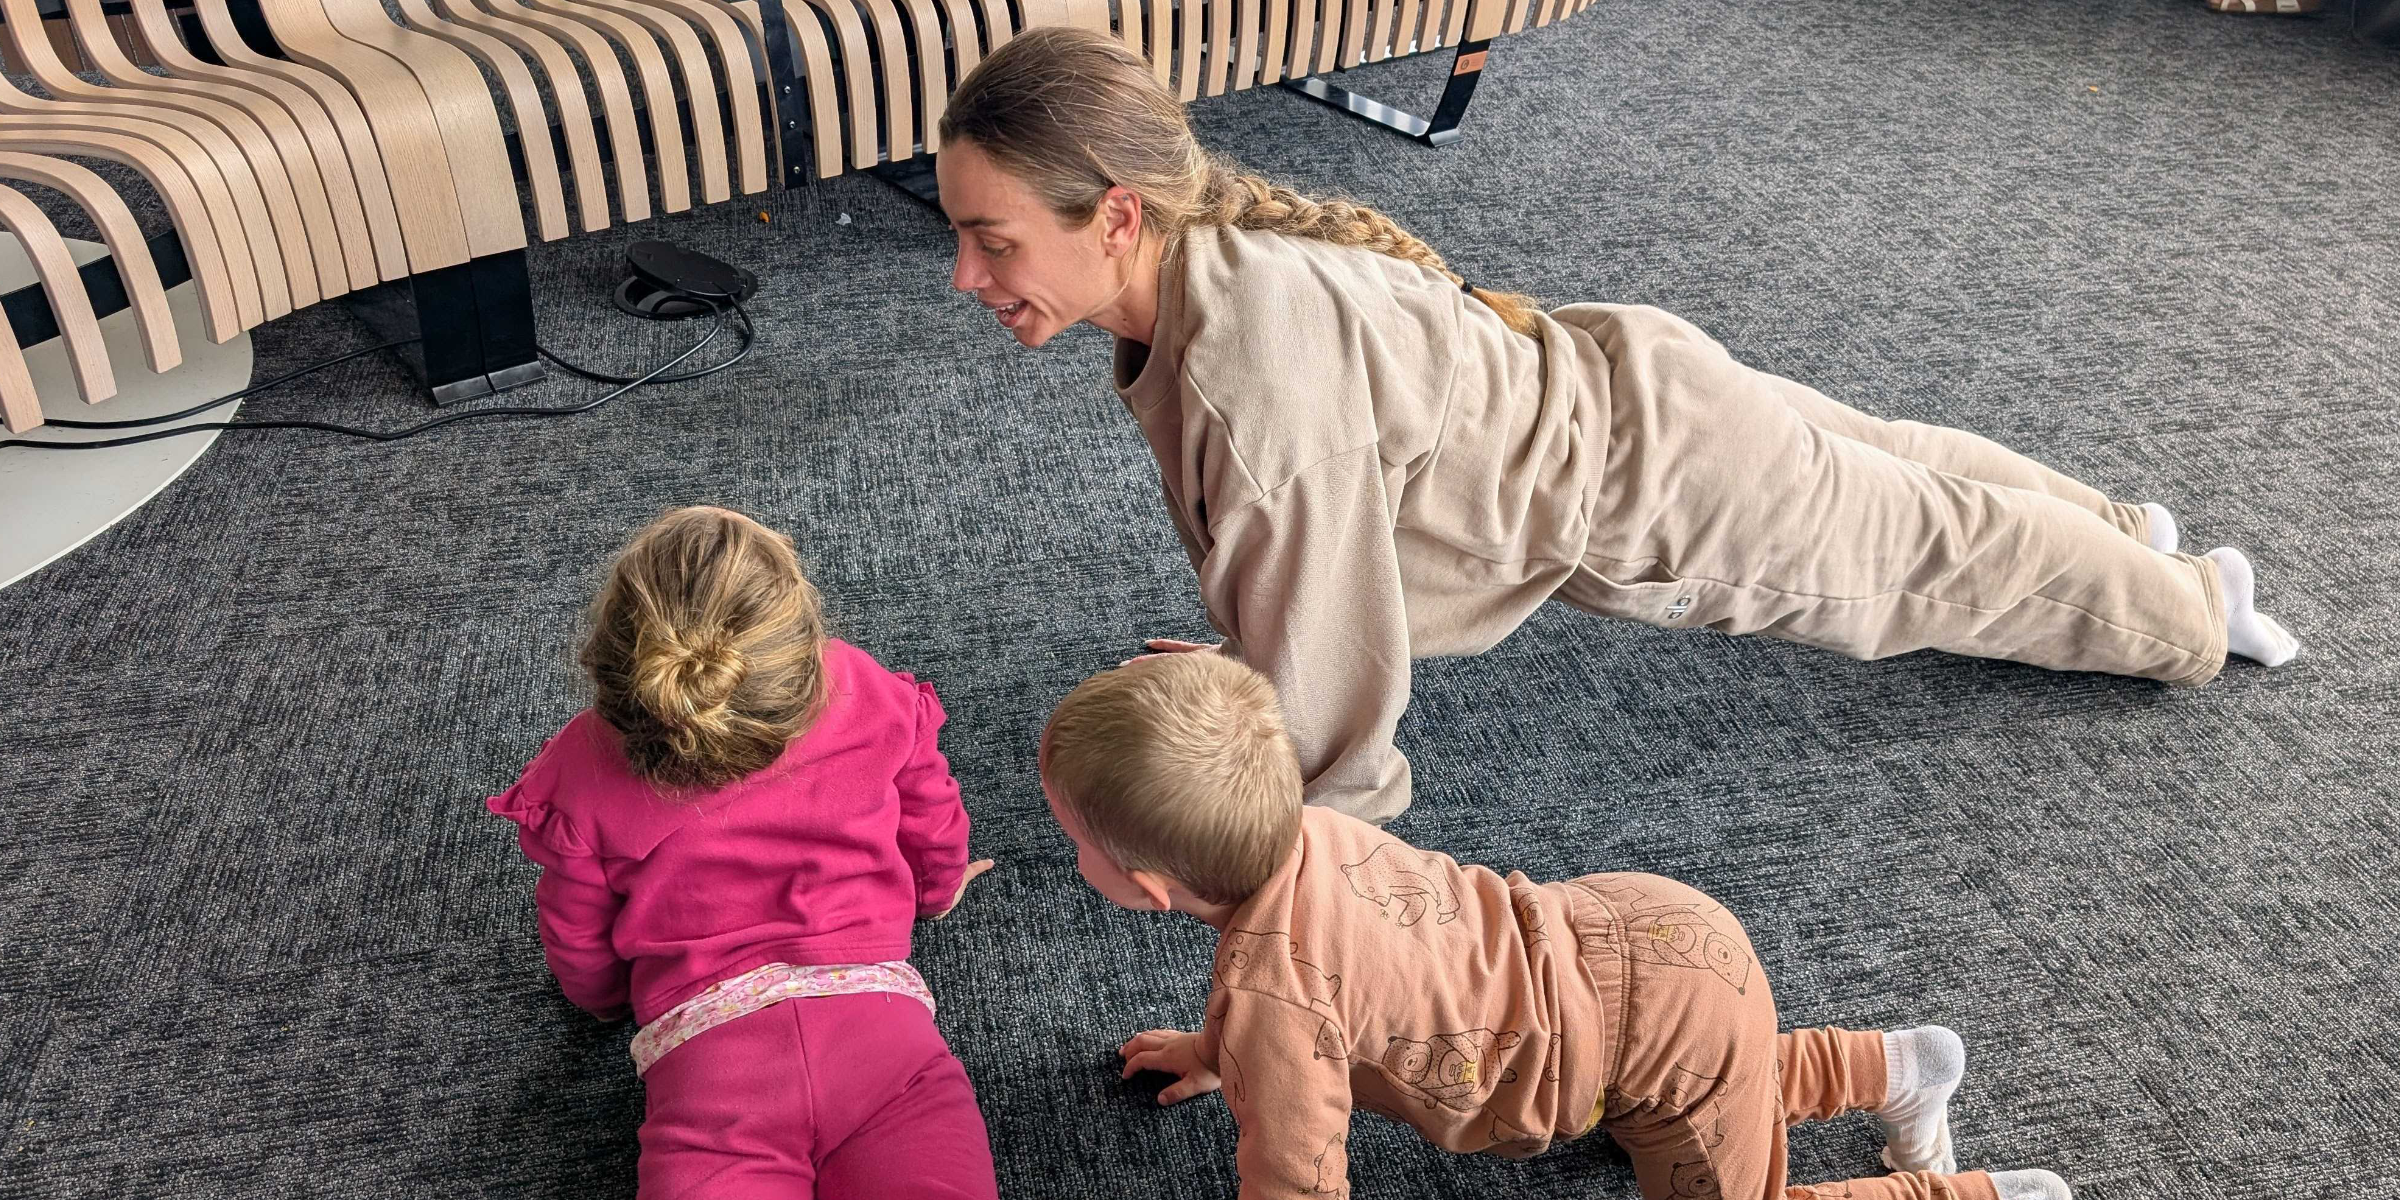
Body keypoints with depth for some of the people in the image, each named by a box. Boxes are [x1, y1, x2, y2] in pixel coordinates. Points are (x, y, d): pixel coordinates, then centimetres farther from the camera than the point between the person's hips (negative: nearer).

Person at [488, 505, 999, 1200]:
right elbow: (932, 826, 23)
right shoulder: (866, 694, 4)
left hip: (706, 1054, 0)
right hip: (880, 1033, 1)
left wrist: (615, 999, 42)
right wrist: (935, 888, 47)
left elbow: (585, 969, 17)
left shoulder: (582, 771, 3)